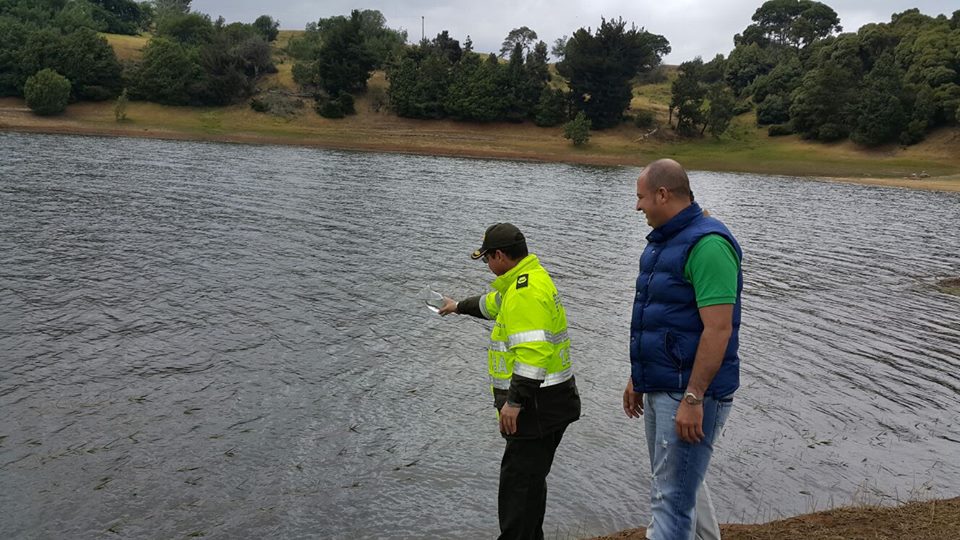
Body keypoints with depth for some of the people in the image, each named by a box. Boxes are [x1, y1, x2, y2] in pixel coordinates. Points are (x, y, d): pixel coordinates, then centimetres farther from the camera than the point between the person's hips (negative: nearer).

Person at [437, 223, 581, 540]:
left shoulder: (526, 290, -21)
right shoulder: (528, 278, 14)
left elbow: (533, 353, -29)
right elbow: (493, 303, 35)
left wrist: (514, 401, -25)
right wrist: (460, 307, 49)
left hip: (538, 405, -11)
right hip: (544, 404, 11)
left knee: (518, 482, -4)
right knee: (530, 478, 21)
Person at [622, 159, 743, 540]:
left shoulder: (707, 244, -18)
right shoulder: (663, 241, 12)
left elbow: (718, 330, -23)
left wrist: (693, 398, -24)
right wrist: (637, 377, 19)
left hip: (689, 393, -10)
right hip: (660, 388, 10)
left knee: (671, 497, -4)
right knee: (684, 482, 22)